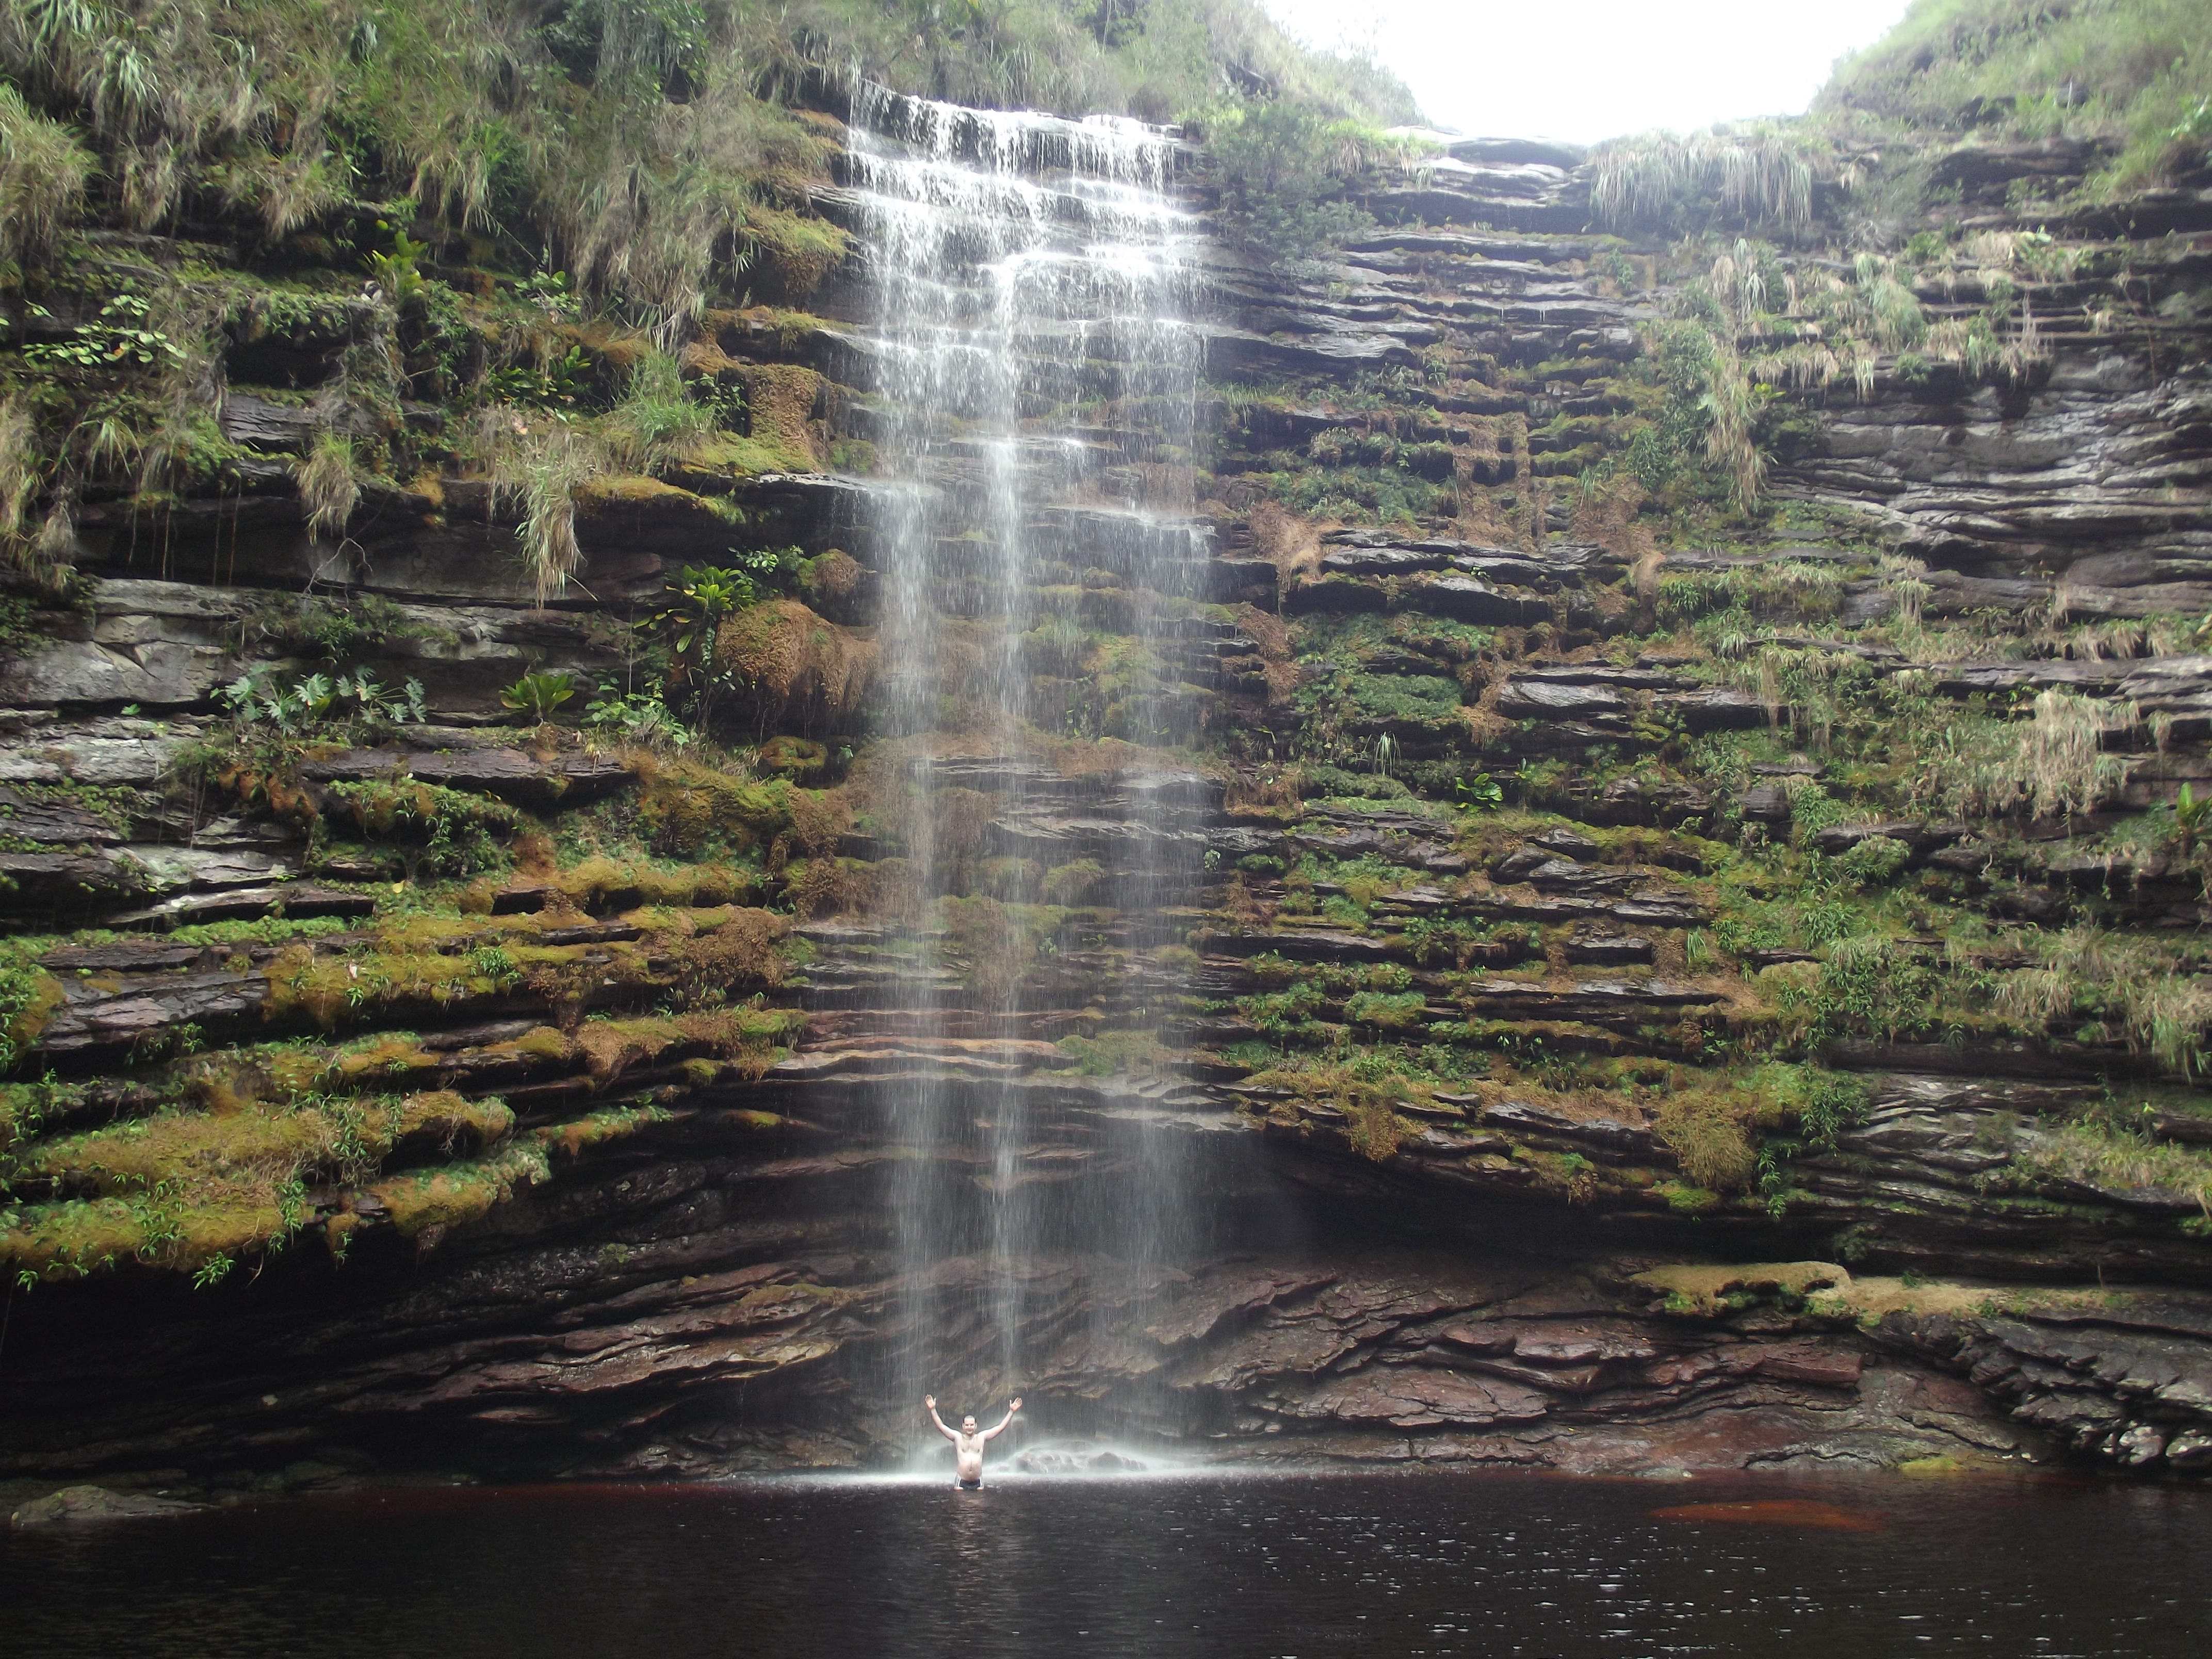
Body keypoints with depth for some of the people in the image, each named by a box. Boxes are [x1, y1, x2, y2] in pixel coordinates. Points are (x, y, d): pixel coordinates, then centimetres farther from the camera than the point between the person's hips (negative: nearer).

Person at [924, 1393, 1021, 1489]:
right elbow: (941, 1426, -5)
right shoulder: (958, 1437, 2)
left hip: (977, 1482, 1)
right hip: (961, 1481, -1)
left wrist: (1011, 1411, 2)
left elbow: (1001, 1427, 6)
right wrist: (933, 1410, -16)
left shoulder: (982, 1437, 6)